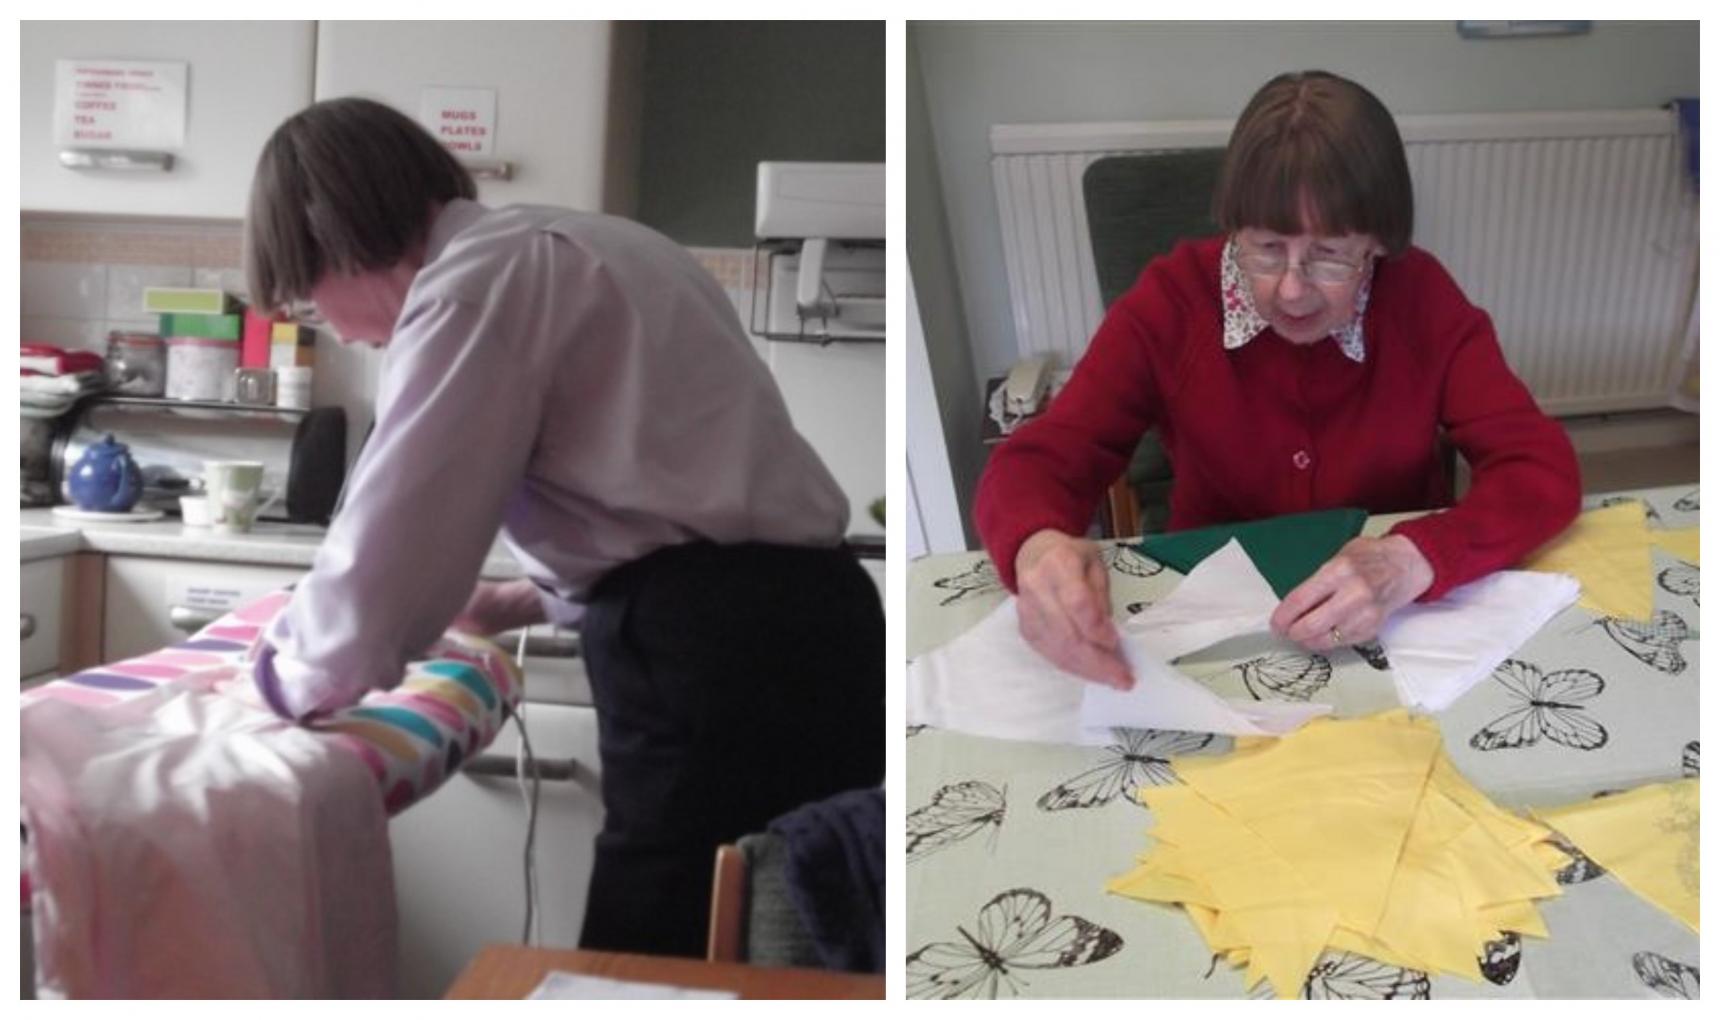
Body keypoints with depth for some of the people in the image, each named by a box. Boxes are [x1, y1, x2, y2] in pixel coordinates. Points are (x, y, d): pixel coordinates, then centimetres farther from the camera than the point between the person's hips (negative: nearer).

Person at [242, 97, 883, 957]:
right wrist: (530, 600, 32)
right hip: (776, 632, 10)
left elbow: (387, 552, -10)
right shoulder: (550, 252, 22)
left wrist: (292, 672, 9)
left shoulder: (476, 279, -8)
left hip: (722, 658, -10)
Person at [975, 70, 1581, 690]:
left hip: (1400, 627, 0)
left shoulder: (1422, 298, -10)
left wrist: (1413, 560, -34)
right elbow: (1036, 462, -17)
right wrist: (1038, 547, -41)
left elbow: (1545, 469, -15)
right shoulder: (1173, 301, -12)